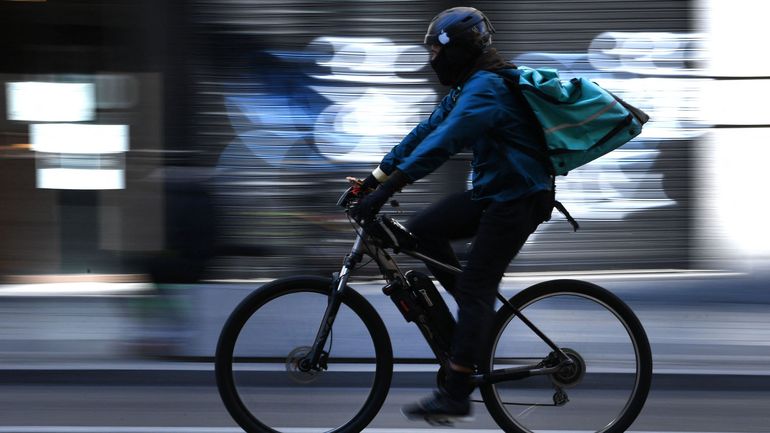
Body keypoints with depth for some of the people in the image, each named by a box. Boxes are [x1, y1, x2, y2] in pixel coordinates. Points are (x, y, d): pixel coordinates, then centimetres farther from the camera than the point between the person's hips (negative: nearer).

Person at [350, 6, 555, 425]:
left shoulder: (486, 88, -21)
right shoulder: (467, 87, 11)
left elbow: (441, 144, -31)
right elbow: (425, 132, 11)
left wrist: (384, 191, -34)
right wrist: (375, 177, 6)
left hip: (517, 198, -9)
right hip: (490, 191, 9)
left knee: (474, 288, -10)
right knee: (422, 229, 2)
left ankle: (455, 397, -8)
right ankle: (480, 314, 11)